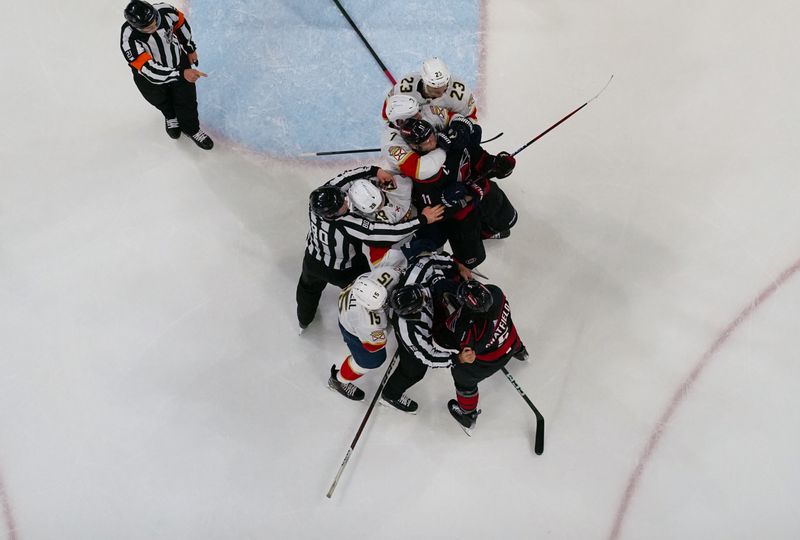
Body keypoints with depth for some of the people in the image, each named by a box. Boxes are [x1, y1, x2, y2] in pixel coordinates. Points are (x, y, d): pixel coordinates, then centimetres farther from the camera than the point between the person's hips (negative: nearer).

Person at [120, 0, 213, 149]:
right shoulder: (129, 40, -40)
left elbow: (180, 22, -5)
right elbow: (149, 70, -44)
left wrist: (190, 49, 6)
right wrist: (181, 73, -52)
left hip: (179, 63, 2)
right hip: (150, 76, -2)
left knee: (187, 100, 13)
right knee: (163, 103, 25)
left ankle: (192, 129, 43)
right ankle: (171, 117, 60)